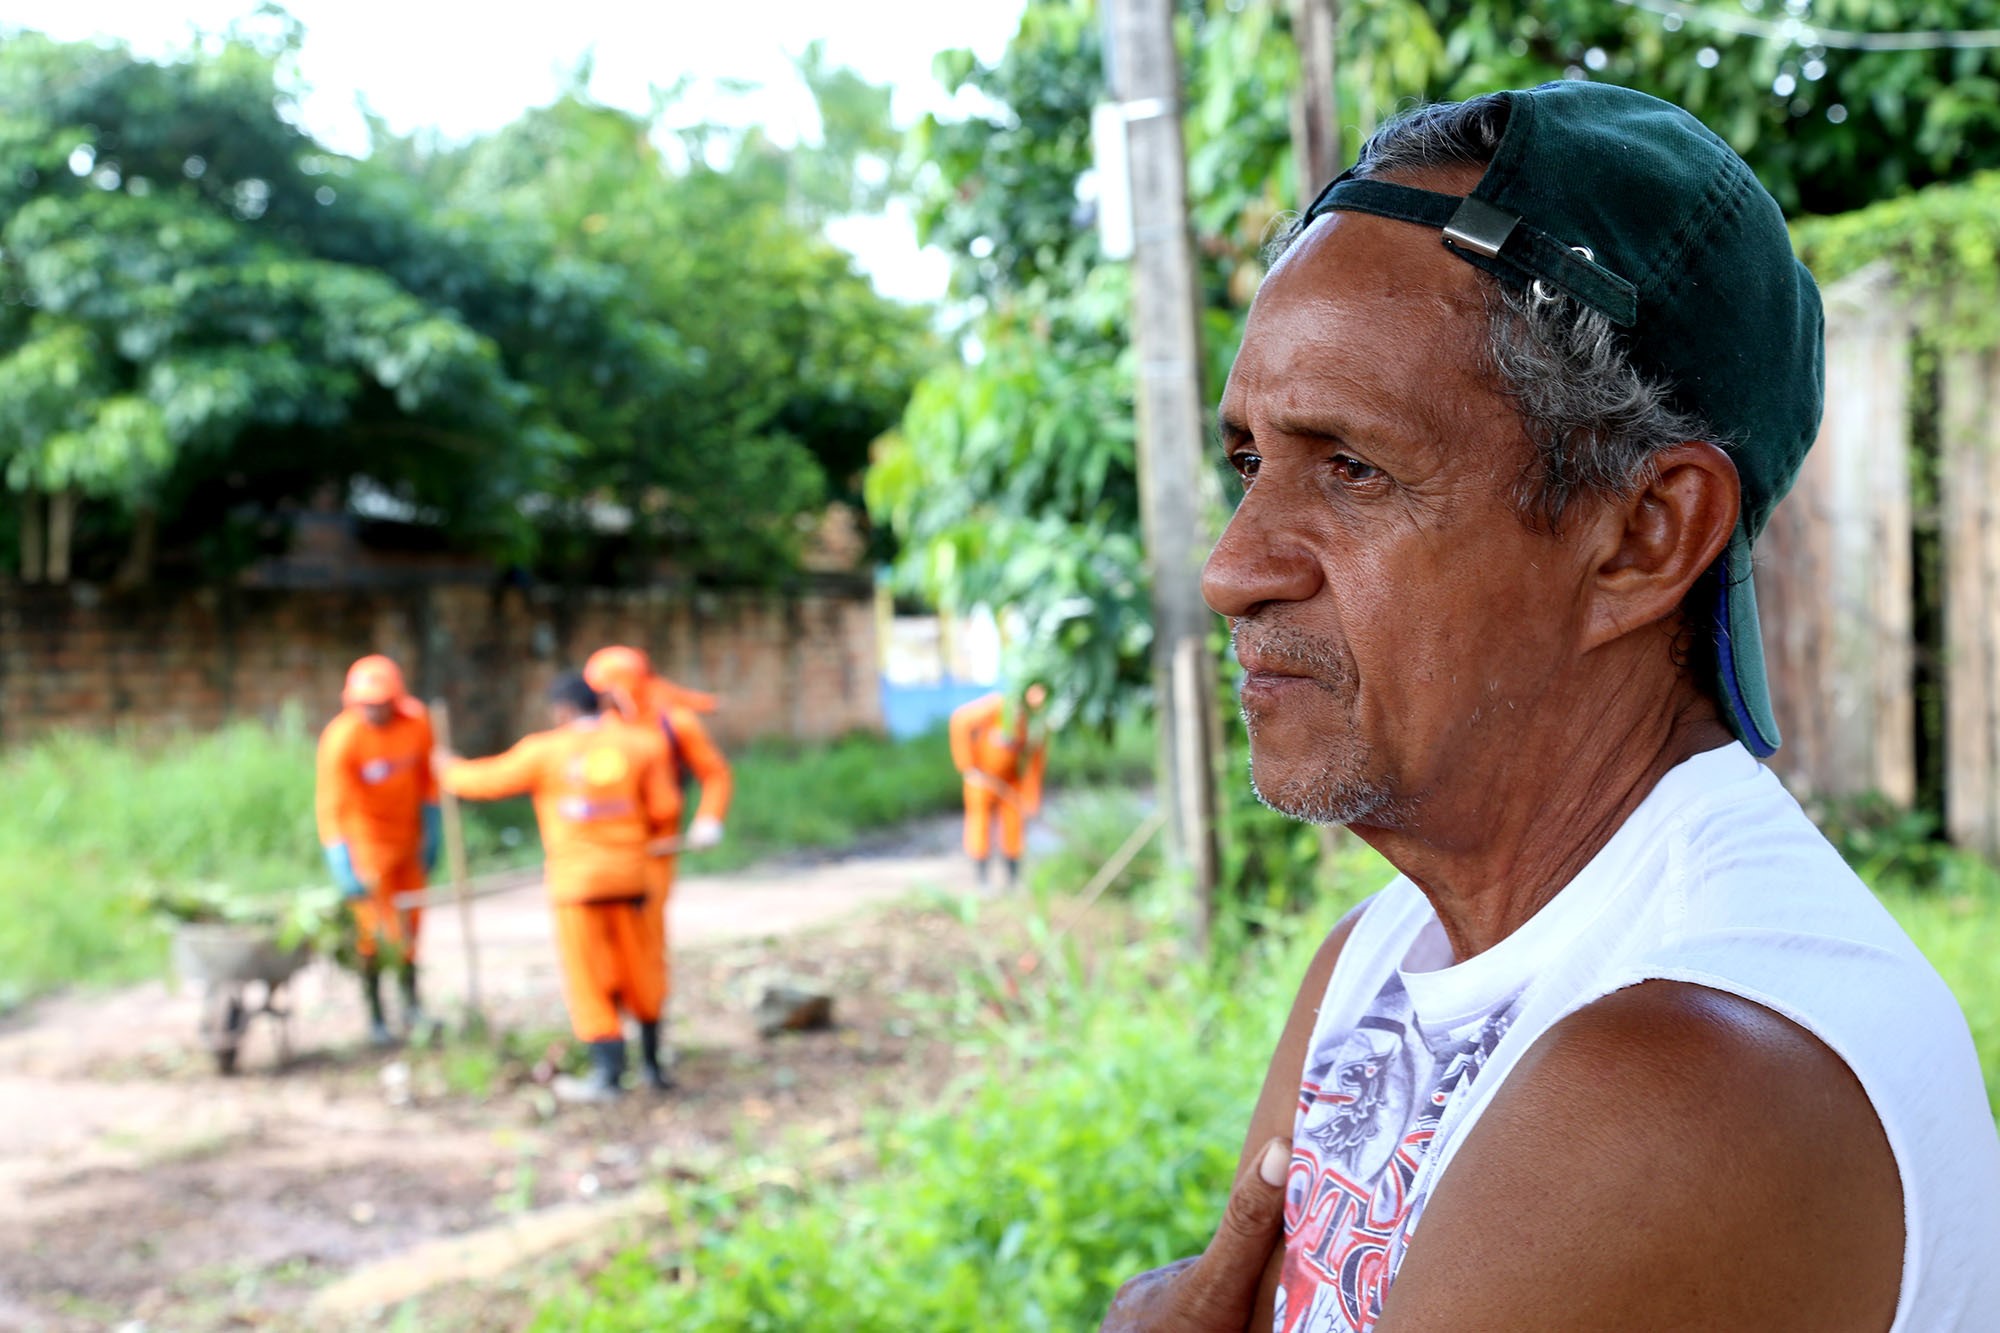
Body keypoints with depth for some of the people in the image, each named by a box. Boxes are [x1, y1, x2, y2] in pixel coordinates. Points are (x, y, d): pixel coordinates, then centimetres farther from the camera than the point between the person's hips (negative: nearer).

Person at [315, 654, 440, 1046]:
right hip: (367, 841, -5)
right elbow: (330, 806, -26)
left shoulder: (416, 723, -11)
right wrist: (343, 867, -32)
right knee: (374, 929, -4)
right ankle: (375, 1016, 11)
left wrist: (431, 836, 7)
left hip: (407, 836, 5)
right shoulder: (341, 739, -25)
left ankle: (410, 1003, 26)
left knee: (409, 923, 12)